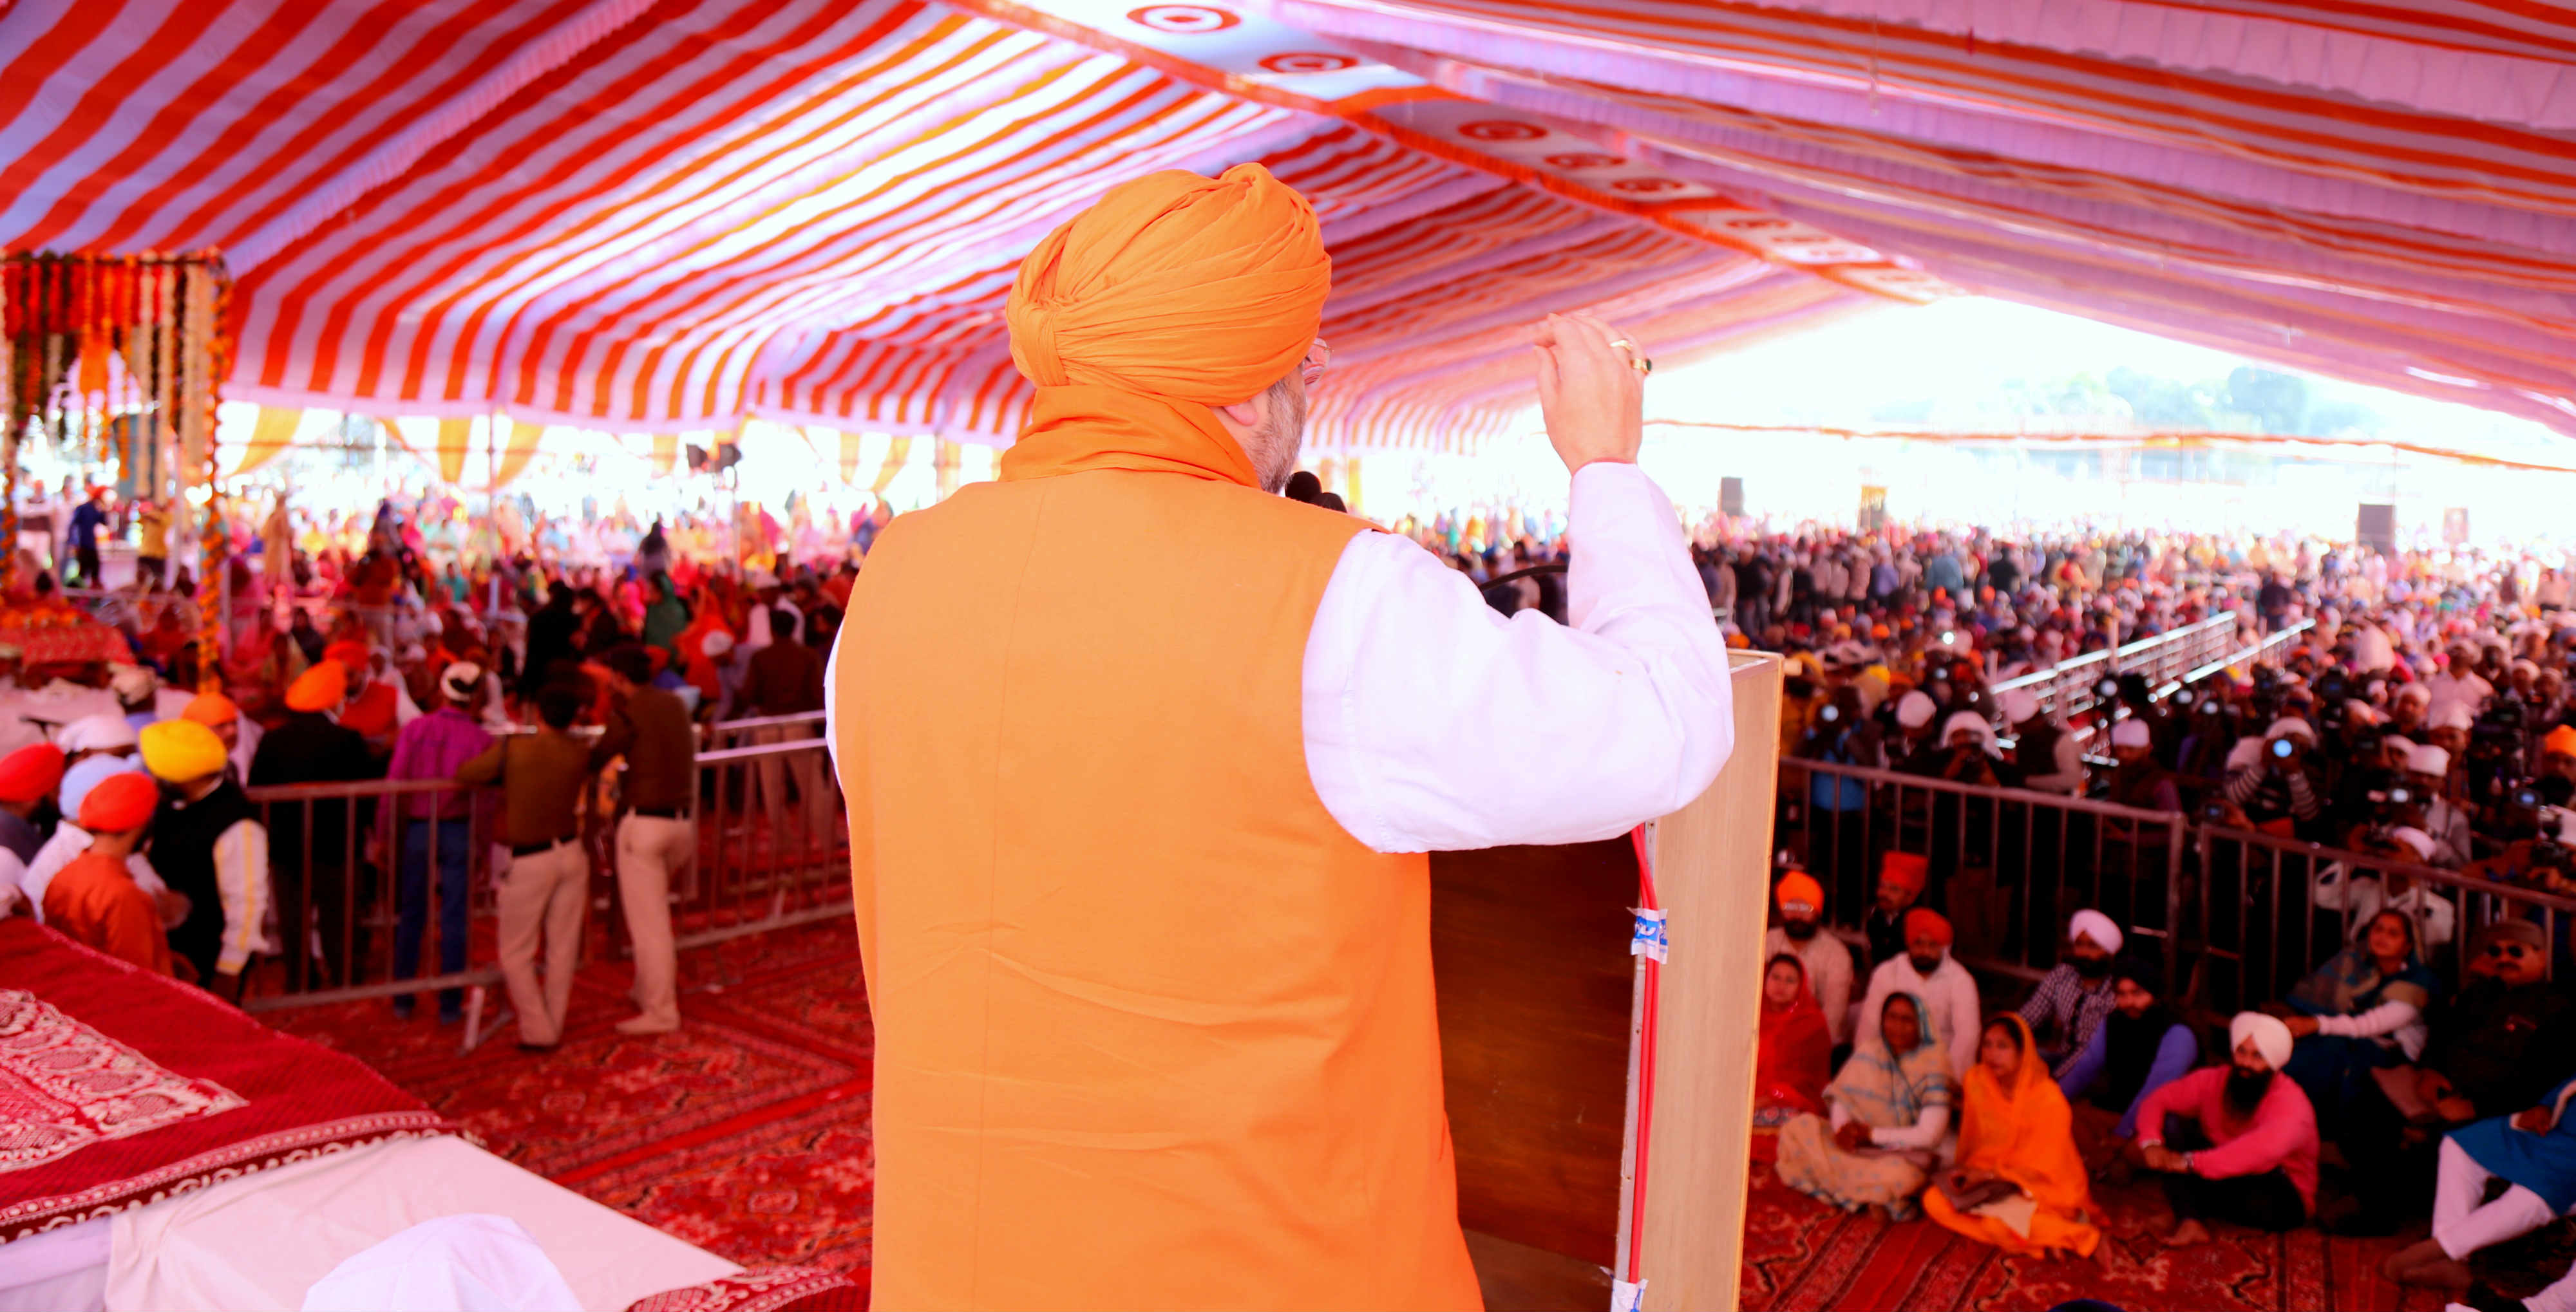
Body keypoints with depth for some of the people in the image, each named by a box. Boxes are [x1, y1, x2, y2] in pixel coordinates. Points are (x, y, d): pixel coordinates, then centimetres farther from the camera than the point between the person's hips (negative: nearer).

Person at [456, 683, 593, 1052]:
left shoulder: (512, 750, -15)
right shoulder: (581, 754, -5)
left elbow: (464, 775, -4)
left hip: (530, 862, -4)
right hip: (572, 853, 4)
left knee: (516, 954, 9)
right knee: (562, 949, 11)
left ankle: (537, 1032, 7)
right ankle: (553, 1026, 19)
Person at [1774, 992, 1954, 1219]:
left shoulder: (1933, 1064, -9)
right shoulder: (1869, 1049, 5)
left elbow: (1929, 1135, -13)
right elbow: (1840, 1096, 2)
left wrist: (1871, 1134, -13)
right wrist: (1843, 1129, -19)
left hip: (1905, 1153, -5)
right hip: (1857, 1145, 5)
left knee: (1900, 1174, -41)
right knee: (1800, 1128, -19)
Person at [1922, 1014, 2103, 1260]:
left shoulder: (2048, 1099, -20)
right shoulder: (1975, 1081, -6)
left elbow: (2043, 1166, -15)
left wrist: (1987, 1175, -22)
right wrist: (1969, 1173, -8)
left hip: (2041, 1187, -7)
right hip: (1990, 1184, 7)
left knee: (1996, 1223, -35)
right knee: (1934, 1201, -20)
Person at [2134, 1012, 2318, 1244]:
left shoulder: (2291, 1103, -27)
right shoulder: (2212, 1080, -8)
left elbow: (2263, 1149, -46)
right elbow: (2158, 1101, -7)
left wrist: (2189, 1162, -48)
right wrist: (2150, 1142, -29)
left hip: (2281, 1200, -5)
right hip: (2225, 1175, 5)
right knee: (2172, 1122, -16)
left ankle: (2188, 1205, -12)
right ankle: (2189, 1222, -30)